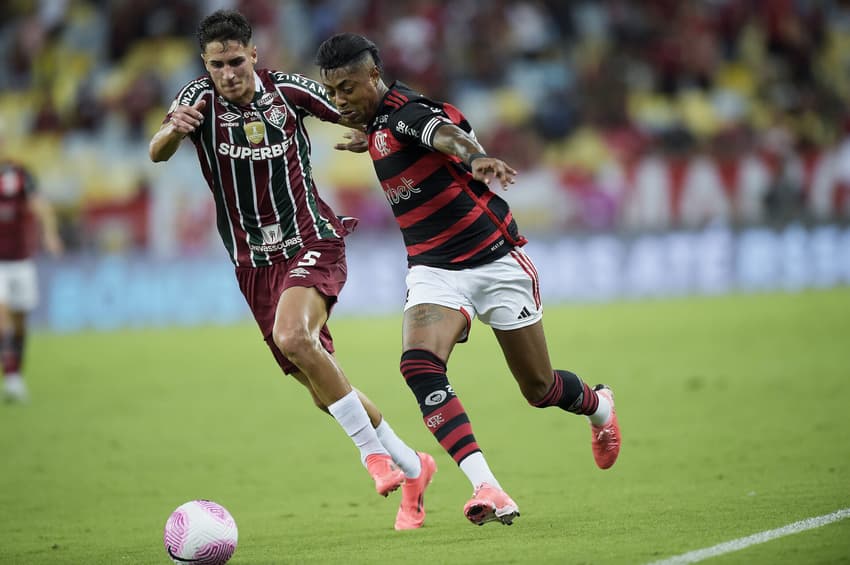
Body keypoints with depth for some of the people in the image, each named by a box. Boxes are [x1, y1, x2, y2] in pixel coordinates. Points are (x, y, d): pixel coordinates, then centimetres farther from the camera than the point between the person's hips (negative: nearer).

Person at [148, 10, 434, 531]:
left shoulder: (286, 90, -6)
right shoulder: (201, 99, -7)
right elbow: (157, 153, -24)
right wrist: (174, 130, -46)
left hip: (312, 243, -3)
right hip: (255, 263, 3)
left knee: (293, 335, -32)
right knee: (323, 387, 5)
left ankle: (373, 450, -20)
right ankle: (410, 468, 23)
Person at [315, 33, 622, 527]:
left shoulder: (404, 111, -19)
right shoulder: (378, 122, 7)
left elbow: (446, 133, -44)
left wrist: (476, 159, -65)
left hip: (495, 259, -6)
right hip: (434, 269, 6)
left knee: (540, 389, 7)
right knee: (420, 366, -24)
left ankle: (600, 406, 44)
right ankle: (486, 488, -33)